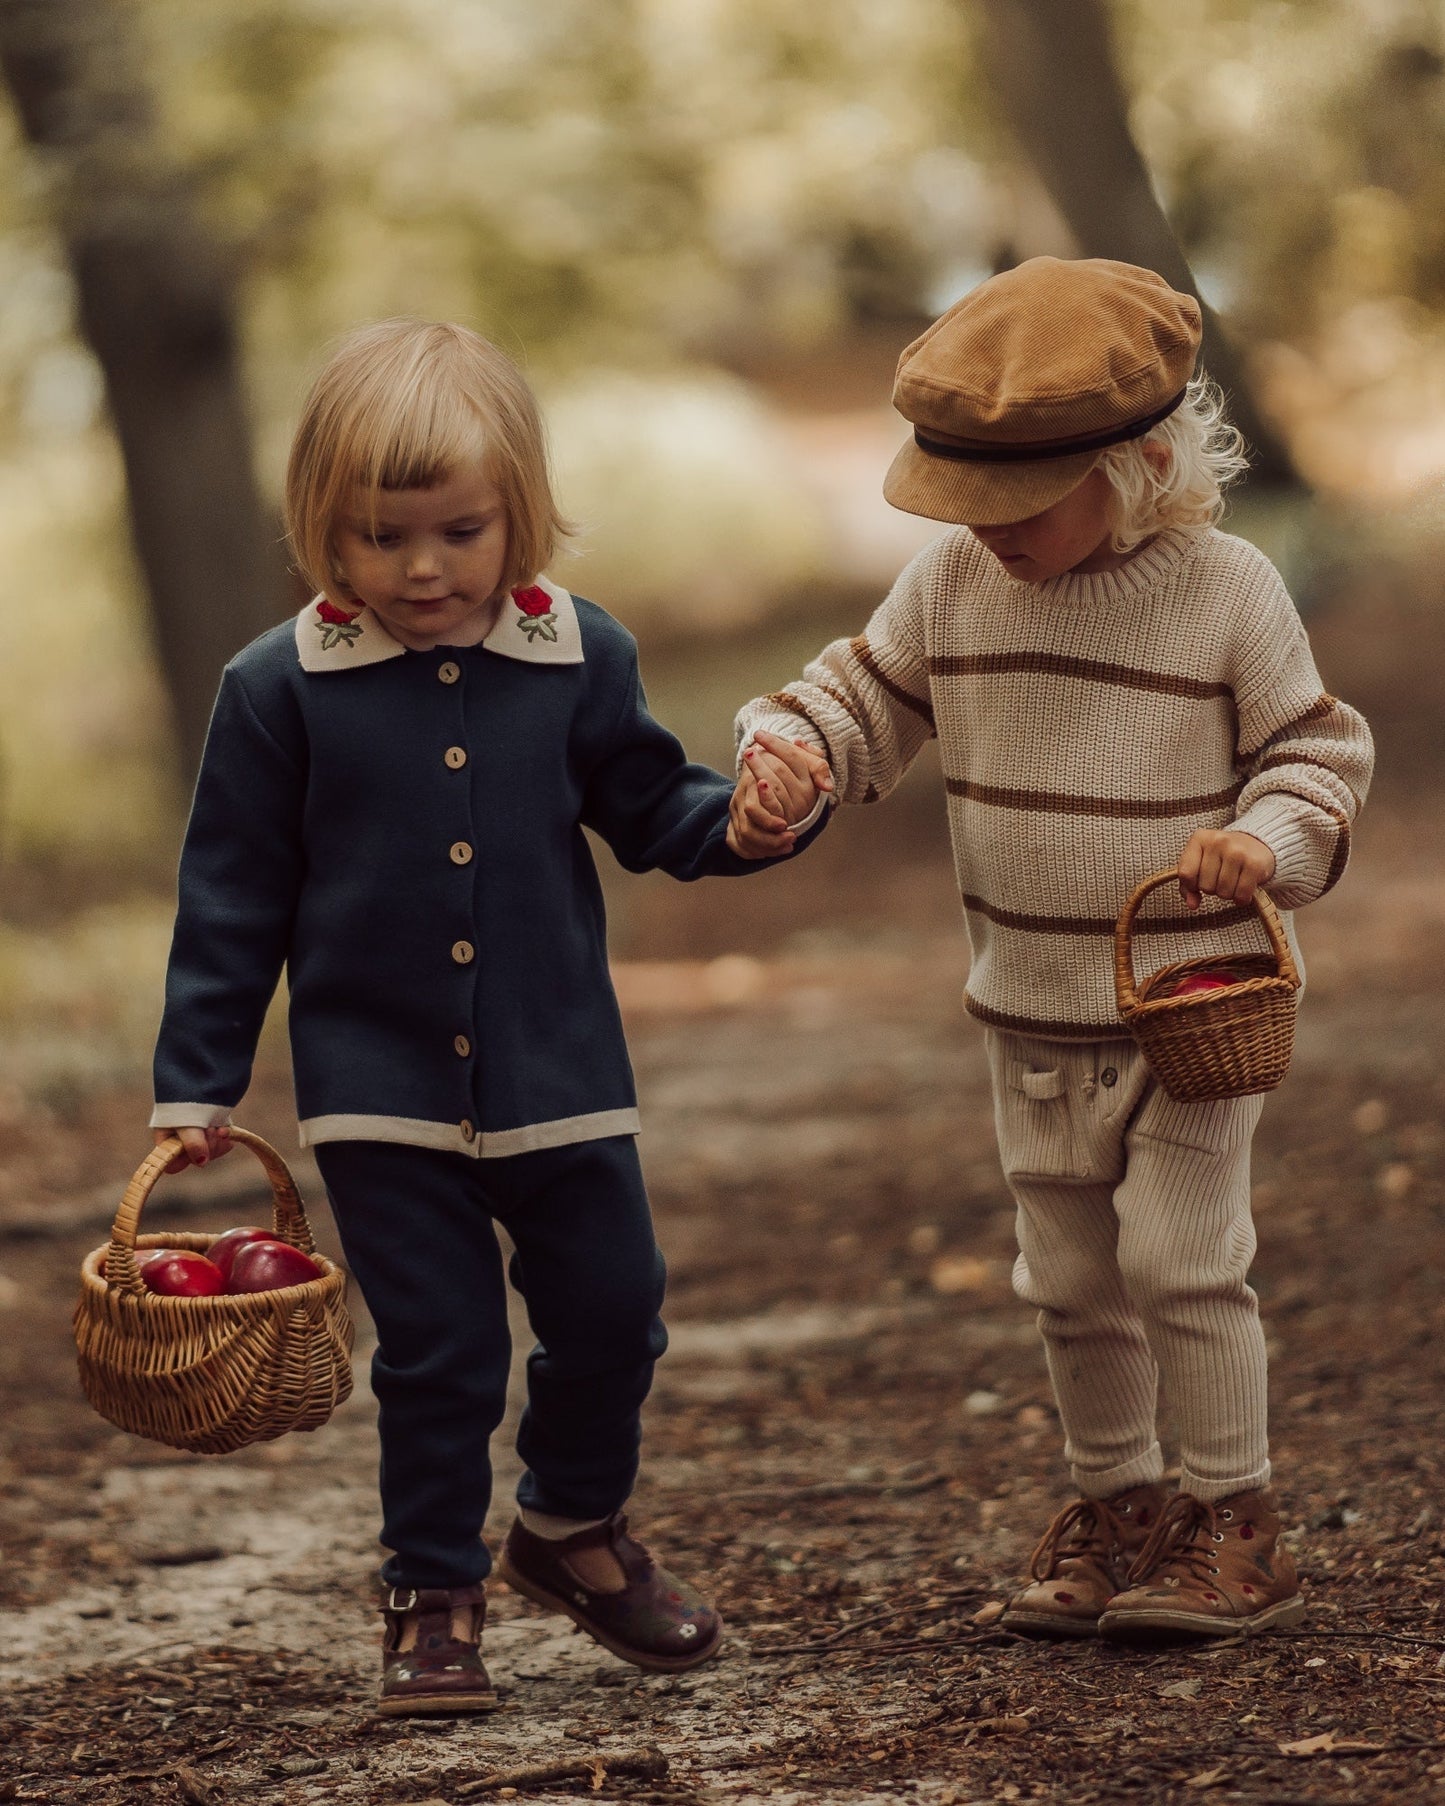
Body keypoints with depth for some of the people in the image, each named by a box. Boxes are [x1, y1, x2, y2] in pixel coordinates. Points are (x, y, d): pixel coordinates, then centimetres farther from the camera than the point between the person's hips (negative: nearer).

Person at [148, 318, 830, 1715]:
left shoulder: (581, 660, -2)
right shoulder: (279, 689, -7)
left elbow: (648, 811, 11)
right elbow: (233, 902, -2)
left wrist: (744, 818, -11)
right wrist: (195, 1084, -2)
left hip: (557, 1077, 2)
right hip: (379, 1089, -2)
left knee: (612, 1314, 11)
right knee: (435, 1353, 1)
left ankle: (574, 1527, 36)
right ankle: (432, 1595, 19)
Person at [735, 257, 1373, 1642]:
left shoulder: (1227, 592, -10)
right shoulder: (954, 581, -1)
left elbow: (1318, 747, -3)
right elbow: (867, 702, 7)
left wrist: (1268, 838, -22)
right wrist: (788, 749, -14)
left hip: (1195, 996, -4)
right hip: (1032, 1008, 4)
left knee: (1178, 1251, -8)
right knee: (1067, 1274, 11)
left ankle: (1234, 1515, 5)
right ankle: (1113, 1502, 26)